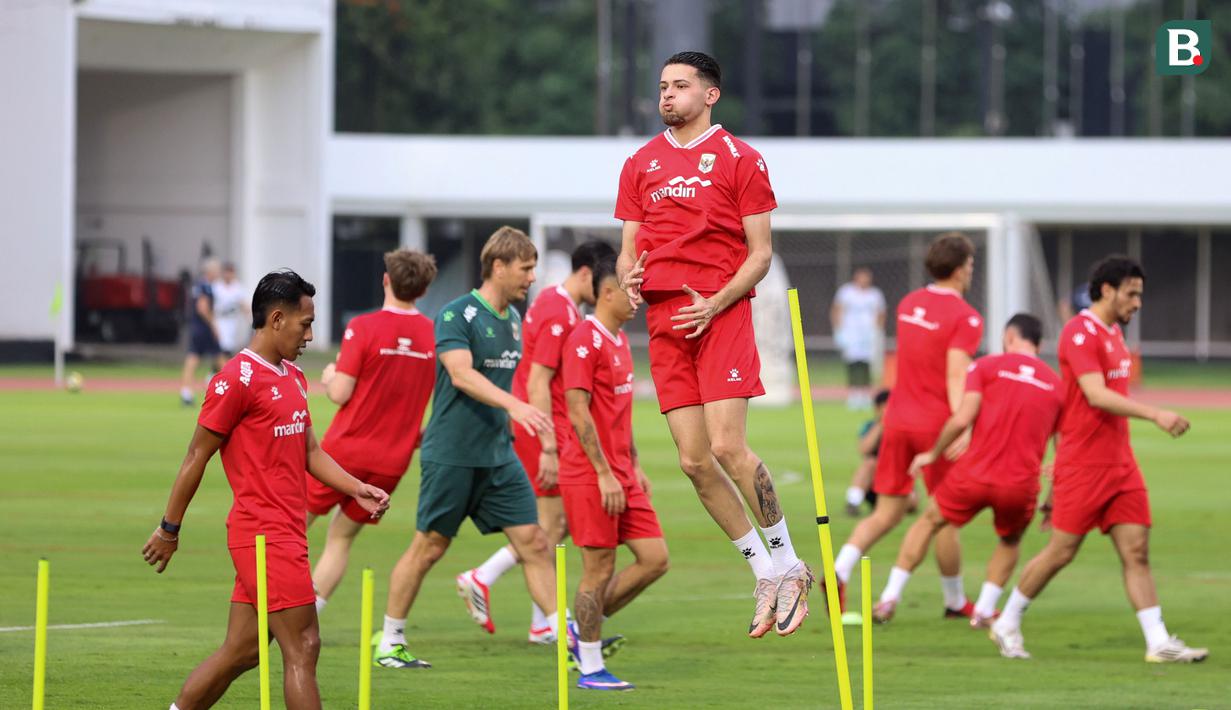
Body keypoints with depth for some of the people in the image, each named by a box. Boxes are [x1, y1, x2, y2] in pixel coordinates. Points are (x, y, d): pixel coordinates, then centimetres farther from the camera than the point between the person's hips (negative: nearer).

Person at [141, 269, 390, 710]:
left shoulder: (294, 378, 17)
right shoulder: (239, 379, -12)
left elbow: (310, 453, 21)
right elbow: (197, 456, -8)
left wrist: (357, 489, 5)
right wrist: (169, 529, -5)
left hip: (286, 535, 9)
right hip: (264, 536, -9)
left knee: (241, 651, 11)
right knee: (302, 648, -8)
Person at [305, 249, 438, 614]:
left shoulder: (363, 327, -13)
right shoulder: (434, 335, 0)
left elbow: (340, 393, -14)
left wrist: (329, 378, 7)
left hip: (346, 449, -4)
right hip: (393, 460, 4)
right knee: (341, 537, 14)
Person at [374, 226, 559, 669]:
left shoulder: (513, 319, 11)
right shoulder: (456, 315, -13)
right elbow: (462, 374, -27)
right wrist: (514, 405, -39)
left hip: (498, 455, 7)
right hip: (451, 454, -7)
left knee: (534, 544, -1)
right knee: (429, 547, 2)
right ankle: (389, 643, 14)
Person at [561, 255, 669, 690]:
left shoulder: (619, 341, 16)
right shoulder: (585, 340, -13)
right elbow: (578, 412, -18)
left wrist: (635, 467, 19)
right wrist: (605, 474, -19)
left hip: (620, 475, 9)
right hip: (590, 475, -9)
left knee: (654, 559, 5)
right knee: (600, 568, -4)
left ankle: (584, 630, 17)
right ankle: (590, 668, 5)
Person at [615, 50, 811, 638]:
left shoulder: (739, 159, 2)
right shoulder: (641, 164, 15)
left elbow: (761, 253, 0)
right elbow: (630, 248, 18)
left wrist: (715, 304, -14)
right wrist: (628, 279, -5)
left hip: (722, 313, -5)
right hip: (664, 320, 5)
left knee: (728, 448, -16)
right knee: (694, 460, -1)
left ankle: (787, 565, 0)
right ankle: (766, 574, 10)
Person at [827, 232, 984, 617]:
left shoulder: (908, 304, 10)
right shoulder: (965, 318, -12)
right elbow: (956, 375, -23)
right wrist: (963, 427, -31)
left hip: (898, 419, 6)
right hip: (937, 424, -6)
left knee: (888, 512, 7)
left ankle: (840, 570, -16)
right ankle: (955, 601, 20)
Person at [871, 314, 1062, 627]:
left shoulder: (987, 366, 1)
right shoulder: (1055, 384, 10)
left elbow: (962, 419, -10)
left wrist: (933, 454, 6)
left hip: (974, 474, -2)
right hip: (1021, 484, 2)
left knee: (929, 522, 22)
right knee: (1010, 542, 31)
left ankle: (890, 598, 19)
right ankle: (984, 610, 21)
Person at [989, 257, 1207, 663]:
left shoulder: (1113, 333, 15)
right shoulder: (1080, 333, -14)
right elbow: (1096, 395, -24)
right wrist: (1154, 415, -32)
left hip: (1120, 464, 8)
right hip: (1083, 465, -8)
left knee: (1137, 551, 0)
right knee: (1062, 552, -1)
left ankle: (1159, 643, -3)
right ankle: (1007, 625, 16)